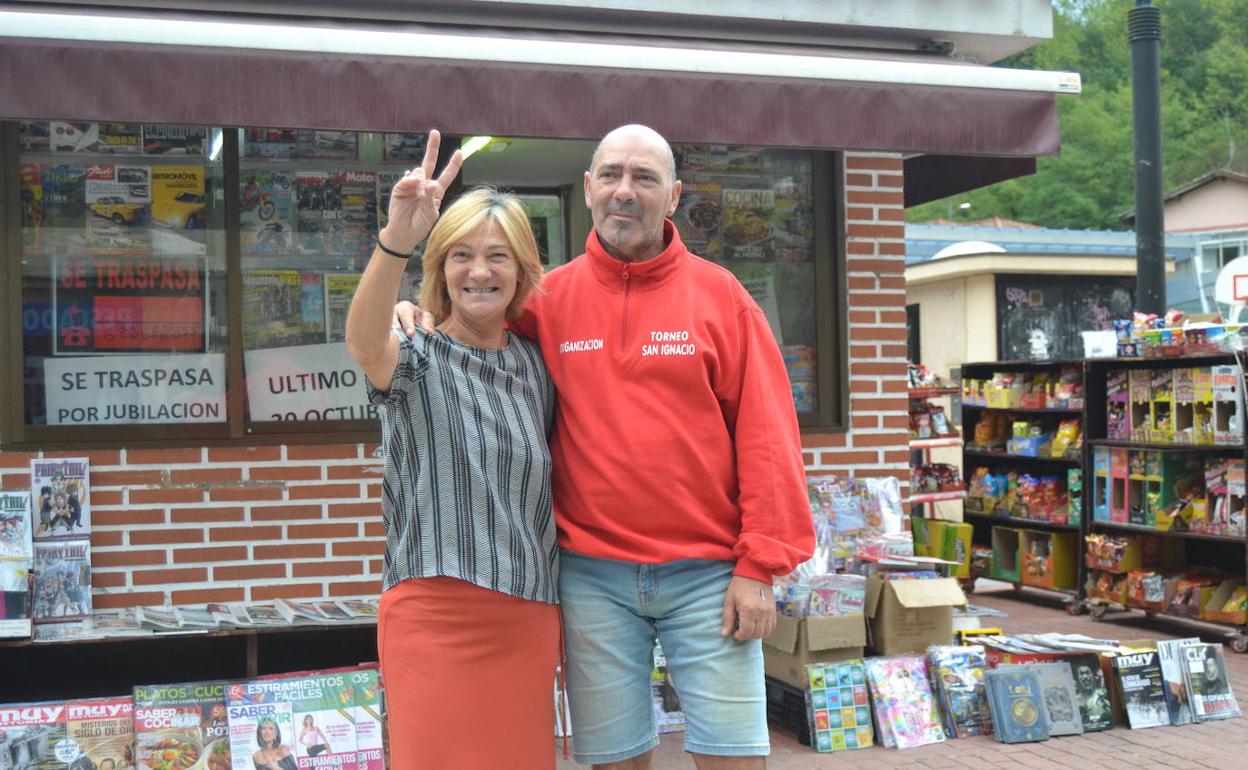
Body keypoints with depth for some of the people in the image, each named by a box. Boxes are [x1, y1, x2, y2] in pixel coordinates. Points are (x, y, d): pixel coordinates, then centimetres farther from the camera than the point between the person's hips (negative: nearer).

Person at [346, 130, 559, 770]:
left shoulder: (535, 366, 11)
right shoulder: (417, 363, -3)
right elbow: (364, 341, -28)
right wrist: (395, 240, -45)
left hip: (530, 616, 4)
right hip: (436, 615, -4)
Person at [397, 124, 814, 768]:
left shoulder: (718, 293, 2)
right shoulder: (548, 300, 5)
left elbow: (764, 434, -1)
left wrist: (758, 565, -6)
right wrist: (421, 319, -5)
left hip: (707, 572, -1)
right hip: (591, 575, 1)